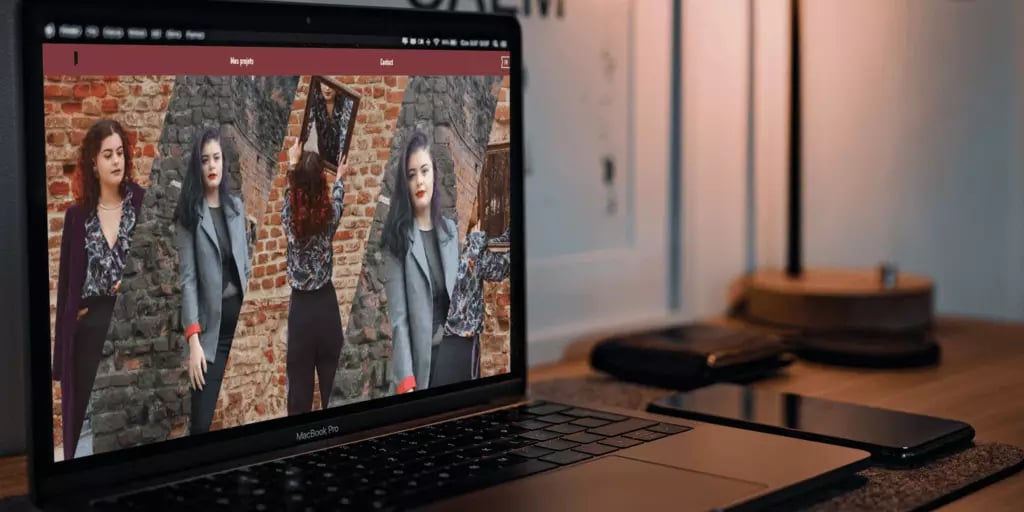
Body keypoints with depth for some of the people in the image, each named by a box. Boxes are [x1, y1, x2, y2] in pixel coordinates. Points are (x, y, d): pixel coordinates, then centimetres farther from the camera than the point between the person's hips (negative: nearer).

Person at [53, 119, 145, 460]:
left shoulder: (144, 203, 1)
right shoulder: (77, 215, 7)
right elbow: (65, 284, 8)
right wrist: (61, 357, 5)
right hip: (89, 333, 2)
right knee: (88, 423, 4)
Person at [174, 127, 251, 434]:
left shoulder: (236, 206, 9)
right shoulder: (188, 213, -4)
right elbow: (187, 278, -10)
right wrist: (193, 340, -18)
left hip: (242, 317, 4)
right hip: (211, 326, -4)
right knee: (202, 421, -7)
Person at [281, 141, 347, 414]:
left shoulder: (290, 215, -10)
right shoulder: (329, 213, -8)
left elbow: (290, 189, 14)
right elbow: (337, 198, 18)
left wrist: (292, 164, 31)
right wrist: (340, 177, 39)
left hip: (300, 307, 0)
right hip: (327, 305, 0)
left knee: (299, 380, 5)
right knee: (333, 380, 10)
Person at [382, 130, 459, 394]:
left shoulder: (450, 230, 10)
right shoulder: (398, 237, -7)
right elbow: (398, 318, -13)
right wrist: (406, 382, -21)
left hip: (454, 353, 5)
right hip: (420, 358, -5)